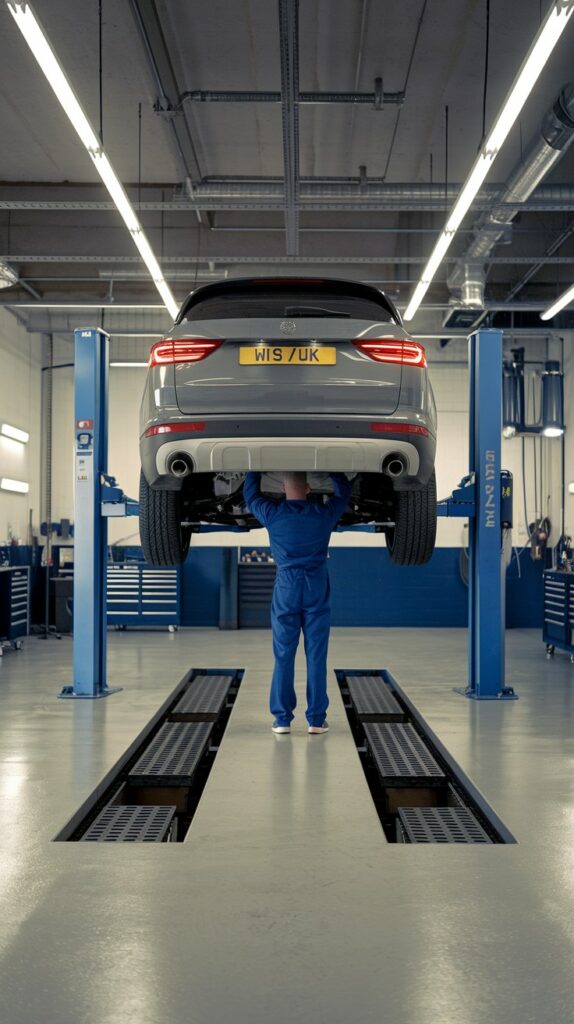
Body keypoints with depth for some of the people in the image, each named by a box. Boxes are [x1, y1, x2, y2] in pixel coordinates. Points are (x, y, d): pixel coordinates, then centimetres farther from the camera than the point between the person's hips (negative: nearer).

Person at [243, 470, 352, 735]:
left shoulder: (272, 514, -4)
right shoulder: (324, 514, -1)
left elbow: (250, 494, 17)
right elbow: (343, 492, 20)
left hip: (286, 590, 0)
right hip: (316, 590, 0)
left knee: (283, 657, 4)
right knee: (316, 656, 3)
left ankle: (282, 718, 4)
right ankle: (316, 719, 4)